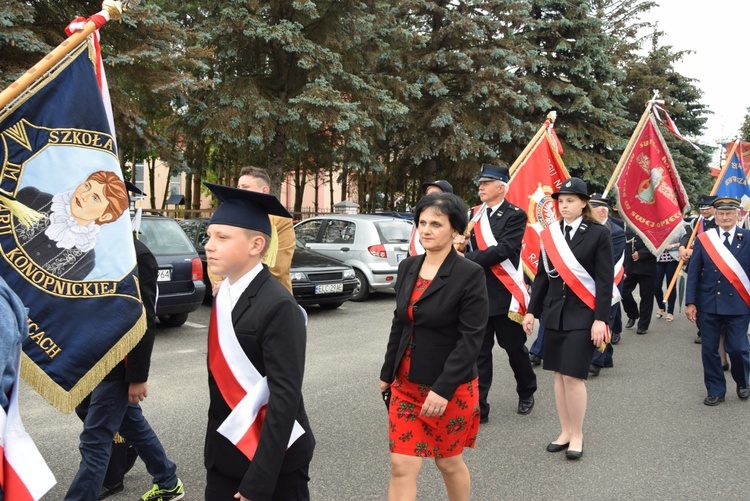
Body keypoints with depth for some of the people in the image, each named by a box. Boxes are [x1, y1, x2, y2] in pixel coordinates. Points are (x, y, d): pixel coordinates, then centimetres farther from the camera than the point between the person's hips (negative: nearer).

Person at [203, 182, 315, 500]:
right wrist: (214, 447, 15)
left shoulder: (278, 307, -21)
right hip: (223, 454, 7)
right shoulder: (224, 295, 2)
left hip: (272, 461, -7)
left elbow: (285, 397, -22)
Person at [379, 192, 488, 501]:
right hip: (406, 384, 5)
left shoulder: (470, 274, -14)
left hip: (451, 388, -5)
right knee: (401, 467, 2)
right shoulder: (407, 267, 5)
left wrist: (443, 389, -22)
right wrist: (387, 373, 15)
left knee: (449, 462, 14)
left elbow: (471, 338, -17)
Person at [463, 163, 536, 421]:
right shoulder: (474, 215, 9)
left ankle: (526, 393, 36)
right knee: (479, 353, 5)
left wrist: (467, 259, -21)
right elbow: (466, 246, 12)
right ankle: (478, 408, 11)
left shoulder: (515, 215, -7)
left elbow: (503, 250, -19)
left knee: (515, 348, 12)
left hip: (505, 295, -4)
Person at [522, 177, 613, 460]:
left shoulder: (598, 234, -4)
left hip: (582, 315, -4)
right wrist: (532, 311, 8)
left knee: (573, 375, -7)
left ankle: (577, 436, 9)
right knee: (559, 374, 8)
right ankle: (565, 432, 20)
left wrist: (600, 319, -13)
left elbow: (605, 280, -7)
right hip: (554, 313, 5)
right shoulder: (549, 234, 7)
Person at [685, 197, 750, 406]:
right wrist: (690, 302, -2)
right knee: (709, 349, 6)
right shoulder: (703, 239, 2)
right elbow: (693, 273, 3)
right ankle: (715, 391, 23)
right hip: (708, 305, 2)